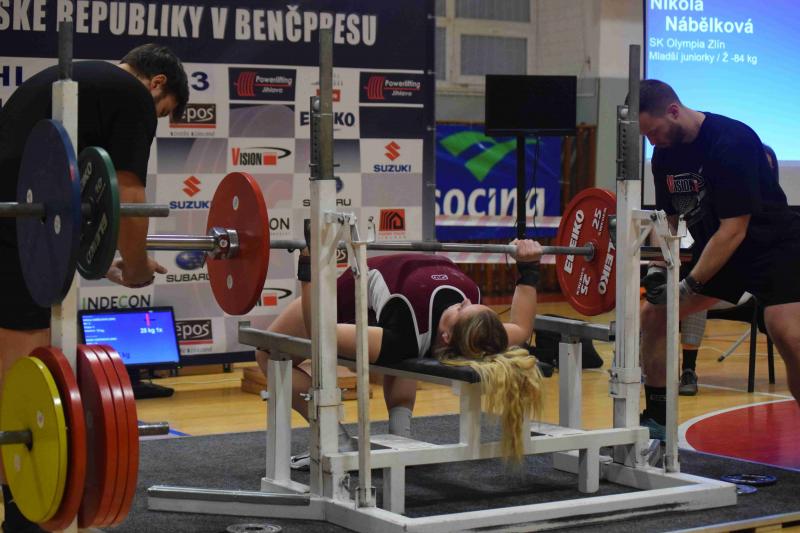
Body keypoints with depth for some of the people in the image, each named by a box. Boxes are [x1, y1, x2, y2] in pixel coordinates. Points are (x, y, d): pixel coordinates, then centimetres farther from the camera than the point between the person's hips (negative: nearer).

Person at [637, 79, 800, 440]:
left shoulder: (732, 142, -26)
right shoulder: (664, 155, -2)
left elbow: (734, 229, -27)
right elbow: (668, 219, 10)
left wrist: (691, 284, -28)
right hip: (713, 247, 8)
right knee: (652, 315, 2)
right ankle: (656, 421, 14)